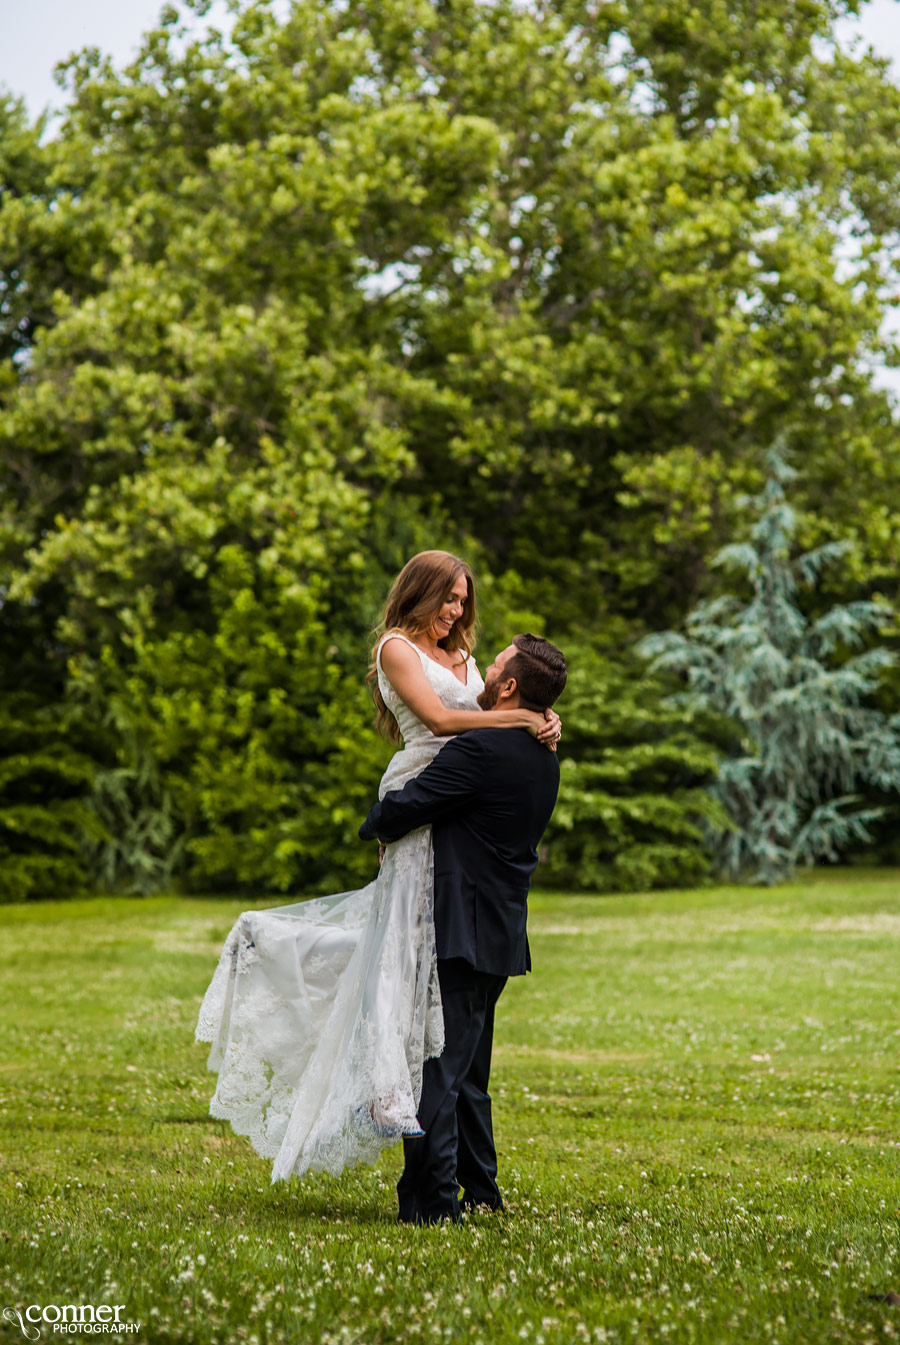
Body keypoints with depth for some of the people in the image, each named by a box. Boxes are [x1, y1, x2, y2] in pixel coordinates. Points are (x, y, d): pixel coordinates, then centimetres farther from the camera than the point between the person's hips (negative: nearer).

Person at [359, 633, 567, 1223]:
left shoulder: (481, 750, -19)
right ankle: (479, 1191, 24)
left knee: (435, 1069, -5)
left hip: (460, 931, -9)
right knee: (469, 1071, 18)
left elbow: (399, 811, -16)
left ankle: (432, 1200, -5)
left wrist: (374, 825, 5)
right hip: (501, 935, 9)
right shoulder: (544, 759, 10)